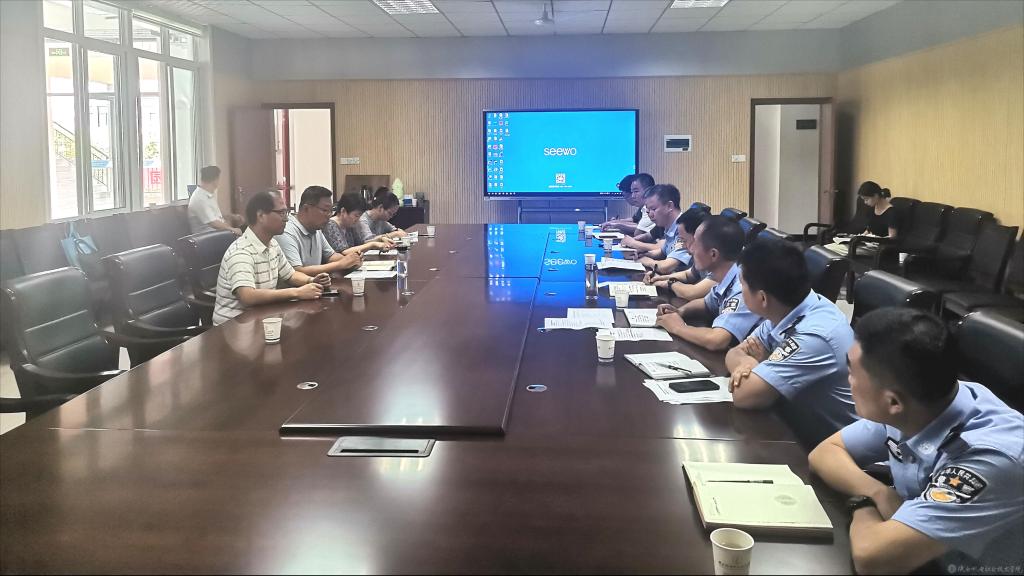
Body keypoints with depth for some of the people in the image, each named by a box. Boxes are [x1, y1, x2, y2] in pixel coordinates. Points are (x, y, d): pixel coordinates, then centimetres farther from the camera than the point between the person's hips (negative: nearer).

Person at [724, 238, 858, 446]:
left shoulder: (814, 336, -29)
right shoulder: (785, 312, -5)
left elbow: (743, 396, -29)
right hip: (795, 430, 7)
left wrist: (754, 364, -9)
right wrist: (745, 363, -16)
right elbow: (735, 353, 5)